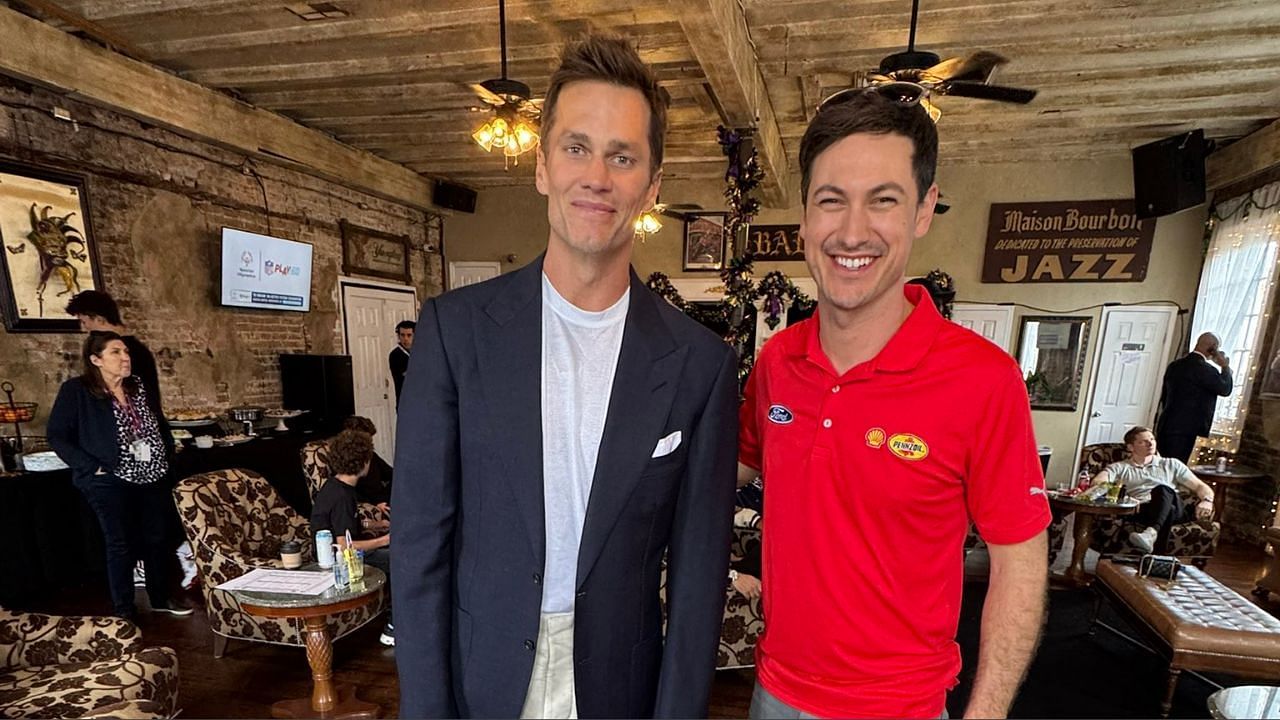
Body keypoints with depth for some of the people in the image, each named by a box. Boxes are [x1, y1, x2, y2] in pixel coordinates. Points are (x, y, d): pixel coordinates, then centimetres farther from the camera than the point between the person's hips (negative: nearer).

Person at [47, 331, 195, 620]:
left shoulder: (137, 387, 7)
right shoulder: (76, 391, -8)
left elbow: (159, 425, 18)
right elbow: (57, 435, -8)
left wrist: (167, 455, 9)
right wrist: (92, 467, -15)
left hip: (151, 477, 5)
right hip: (110, 483, -5)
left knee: (158, 539, 13)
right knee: (121, 545, 5)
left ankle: (161, 598, 29)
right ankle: (124, 610, 21)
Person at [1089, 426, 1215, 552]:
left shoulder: (1172, 464, 27)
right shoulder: (1119, 467, 19)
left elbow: (1200, 486, 19)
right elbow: (1097, 483, 0)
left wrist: (1206, 501, -4)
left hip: (1176, 510, 0)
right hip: (1142, 510, 0)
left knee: (1163, 490, -34)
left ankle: (1151, 533, -58)